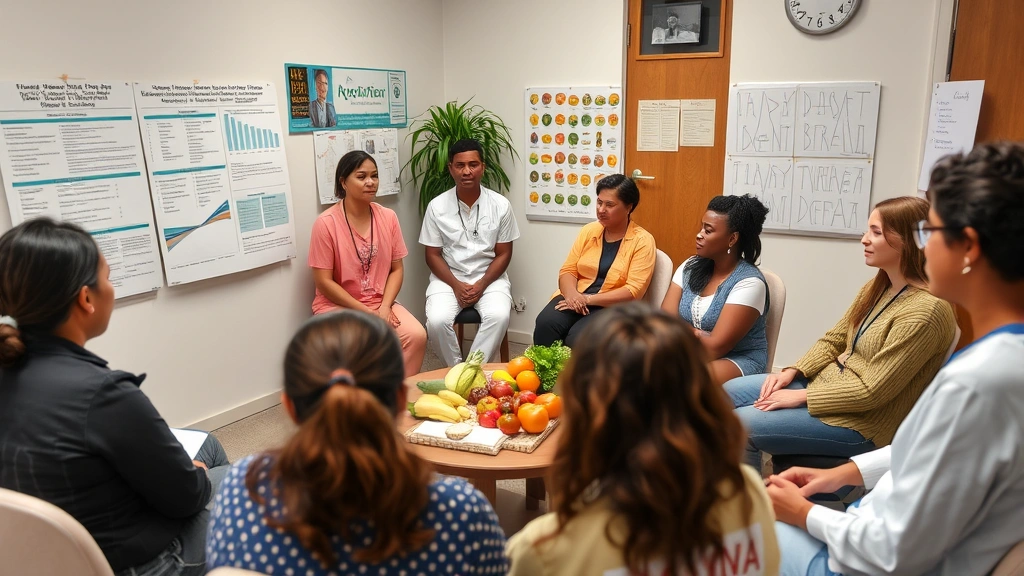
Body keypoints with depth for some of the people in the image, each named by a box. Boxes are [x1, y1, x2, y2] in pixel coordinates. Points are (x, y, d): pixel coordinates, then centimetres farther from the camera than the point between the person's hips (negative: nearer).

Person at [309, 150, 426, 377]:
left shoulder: (388, 217, 2)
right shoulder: (326, 223, -12)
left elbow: (397, 269, 5)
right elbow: (324, 282, -11)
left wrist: (384, 307, -12)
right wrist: (367, 313, -15)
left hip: (381, 303, 4)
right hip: (337, 306, -4)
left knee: (416, 335, -21)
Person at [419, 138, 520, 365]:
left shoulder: (501, 205, -3)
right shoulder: (437, 206, -3)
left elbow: (503, 254, 1)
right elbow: (433, 255, 0)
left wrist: (481, 285, -13)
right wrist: (456, 285, -14)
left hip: (489, 277, 0)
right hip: (448, 277, 0)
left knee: (499, 316, -30)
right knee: (437, 320, -27)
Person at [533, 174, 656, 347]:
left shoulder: (642, 241, -5)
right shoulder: (589, 230, 10)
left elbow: (634, 291, -13)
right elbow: (567, 270, 6)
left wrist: (588, 299, -18)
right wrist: (572, 294, -17)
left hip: (613, 306, -4)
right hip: (576, 298, 4)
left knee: (578, 338, -32)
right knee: (545, 323, -27)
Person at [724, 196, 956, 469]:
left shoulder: (926, 310, -24)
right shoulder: (876, 287, 3)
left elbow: (872, 391, -25)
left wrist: (801, 397, -19)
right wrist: (791, 373, -4)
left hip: (862, 421, -9)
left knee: (739, 426, -16)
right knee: (729, 392, 7)